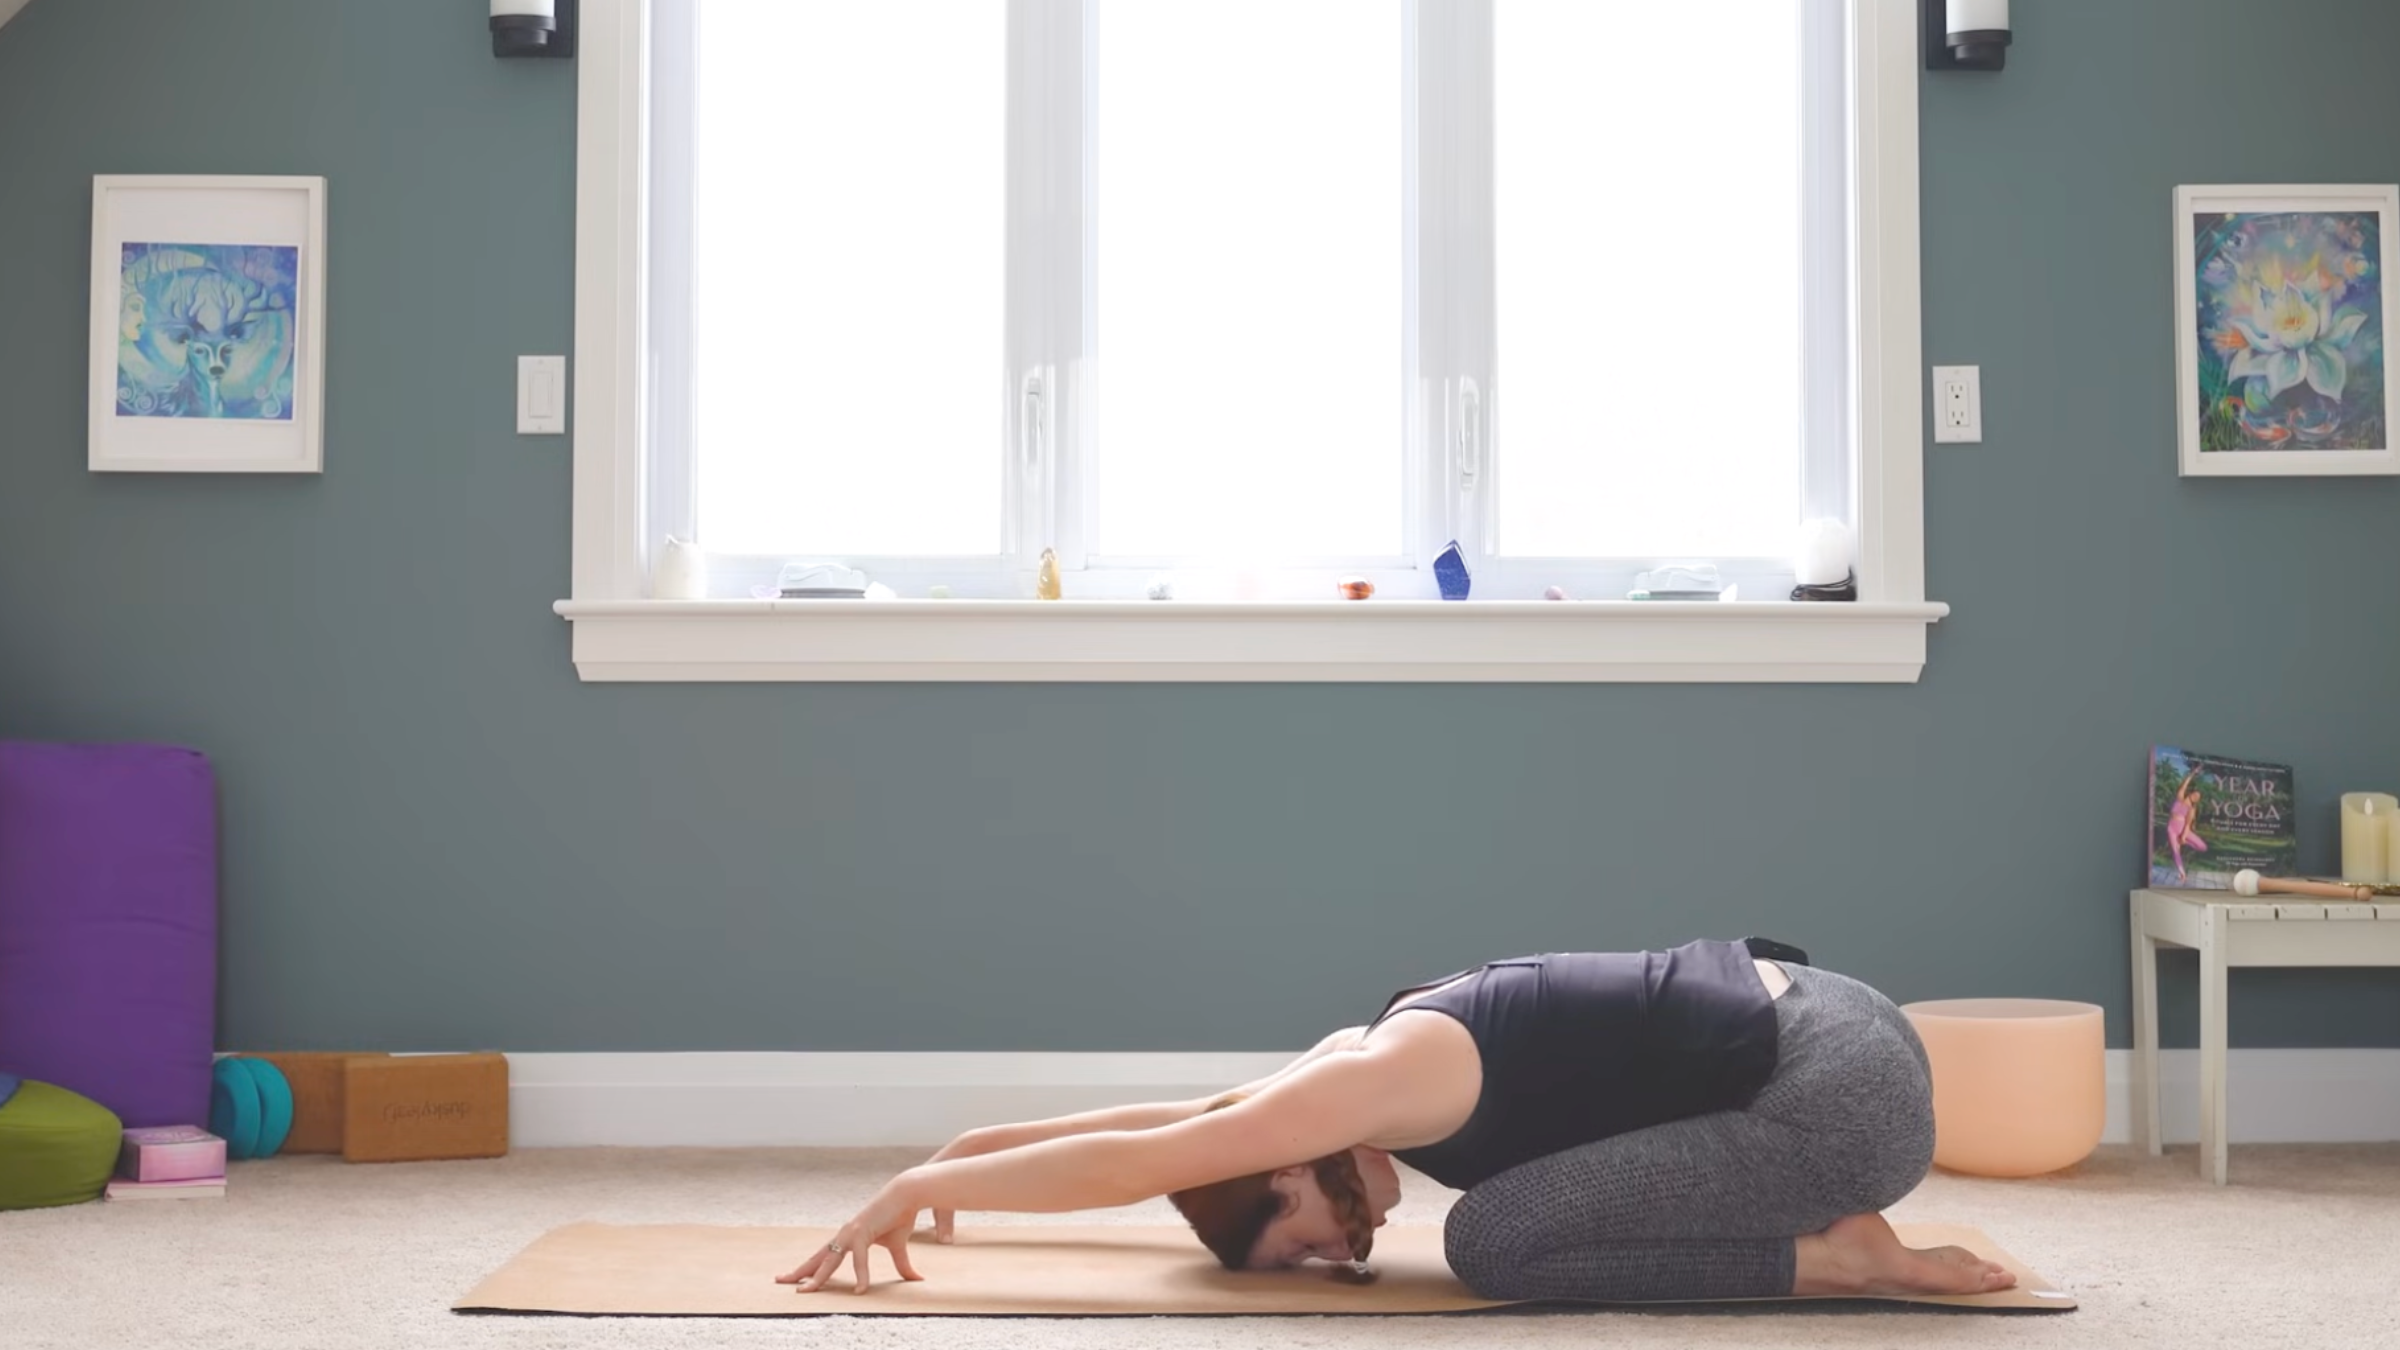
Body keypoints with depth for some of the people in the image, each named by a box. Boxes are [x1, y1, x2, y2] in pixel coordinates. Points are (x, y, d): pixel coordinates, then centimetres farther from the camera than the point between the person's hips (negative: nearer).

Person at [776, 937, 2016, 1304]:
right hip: (1818, 1016, 10)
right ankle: (1825, 1221, 13)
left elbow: (1135, 1161, -14)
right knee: (1525, 1194, 22)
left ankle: (1840, 1257, -9)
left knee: (1497, 1242, -10)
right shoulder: (1376, 1055, 12)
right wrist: (976, 1147, 27)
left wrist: (921, 1185, -5)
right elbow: (1181, 1116, 24)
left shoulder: (1382, 1080, -14)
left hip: (1842, 1093, -10)